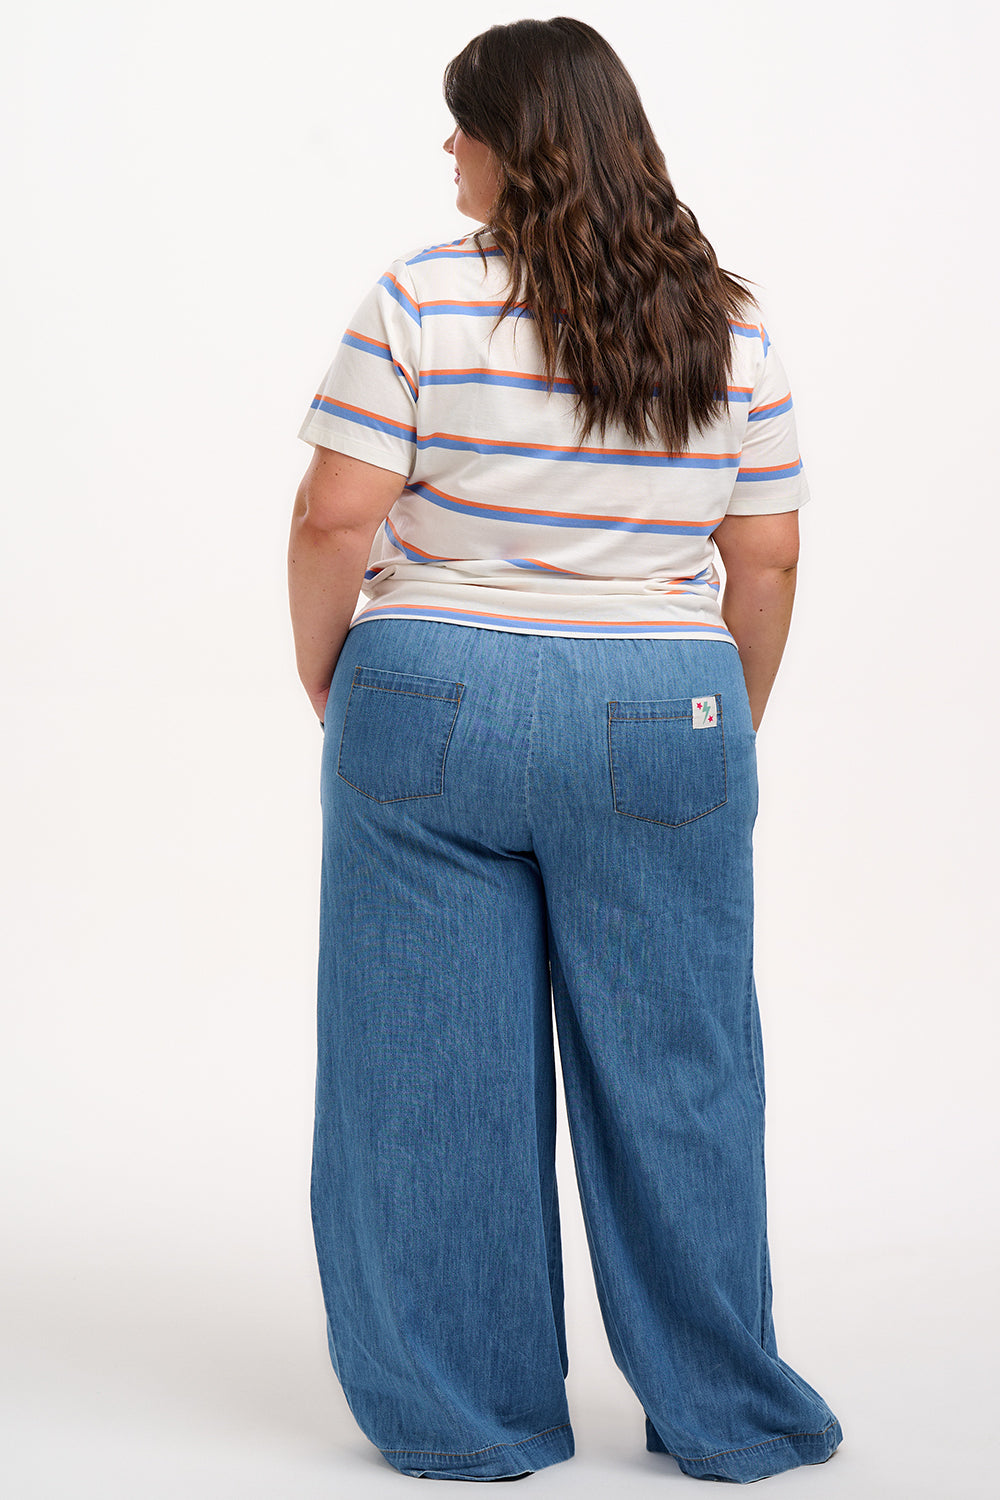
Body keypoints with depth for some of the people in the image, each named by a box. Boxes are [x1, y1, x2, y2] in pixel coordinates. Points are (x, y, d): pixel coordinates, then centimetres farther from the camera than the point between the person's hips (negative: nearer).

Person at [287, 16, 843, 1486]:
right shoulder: (729, 322, 3)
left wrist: (327, 682, 6)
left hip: (434, 708, -2)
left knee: (439, 1076, 8)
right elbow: (766, 562, 5)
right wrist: (729, 731, 17)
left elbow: (335, 520, -8)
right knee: (675, 1071, 11)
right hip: (659, 726, 2)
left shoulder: (423, 300, -6)